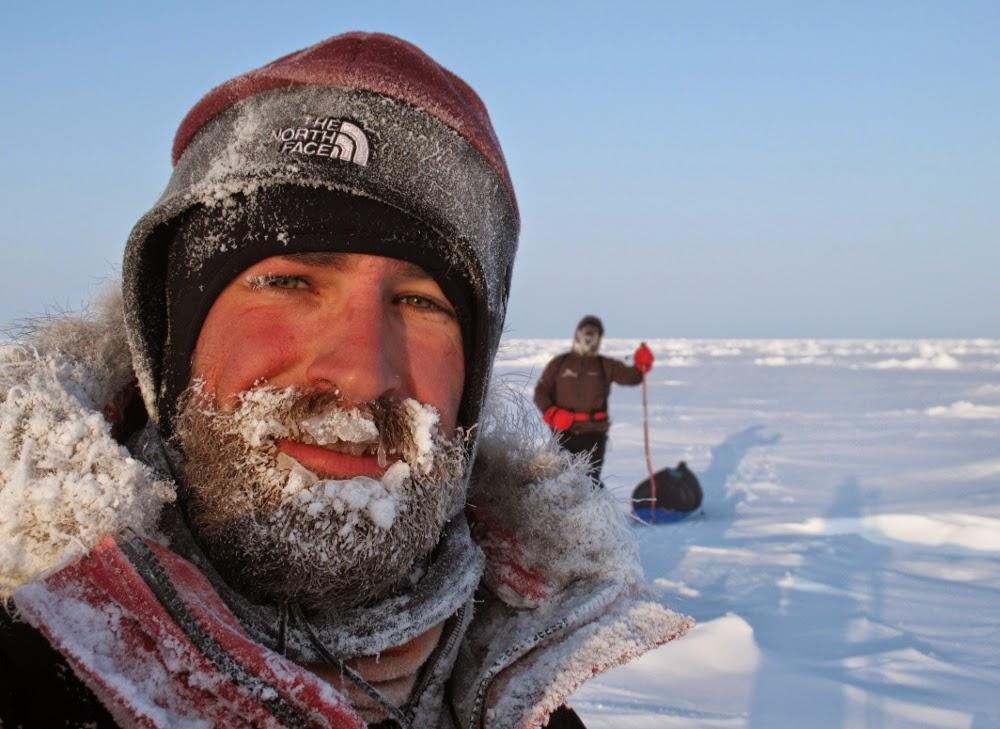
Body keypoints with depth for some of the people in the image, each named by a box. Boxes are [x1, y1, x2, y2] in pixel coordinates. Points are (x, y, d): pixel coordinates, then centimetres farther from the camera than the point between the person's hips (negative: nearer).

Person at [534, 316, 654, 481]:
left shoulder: (605, 366, 10)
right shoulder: (559, 363, 10)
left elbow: (630, 376, -4)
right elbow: (541, 391, 9)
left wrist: (641, 367, -26)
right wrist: (551, 413, -9)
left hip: (594, 432, 0)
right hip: (564, 432, 0)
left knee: (591, 479, -4)